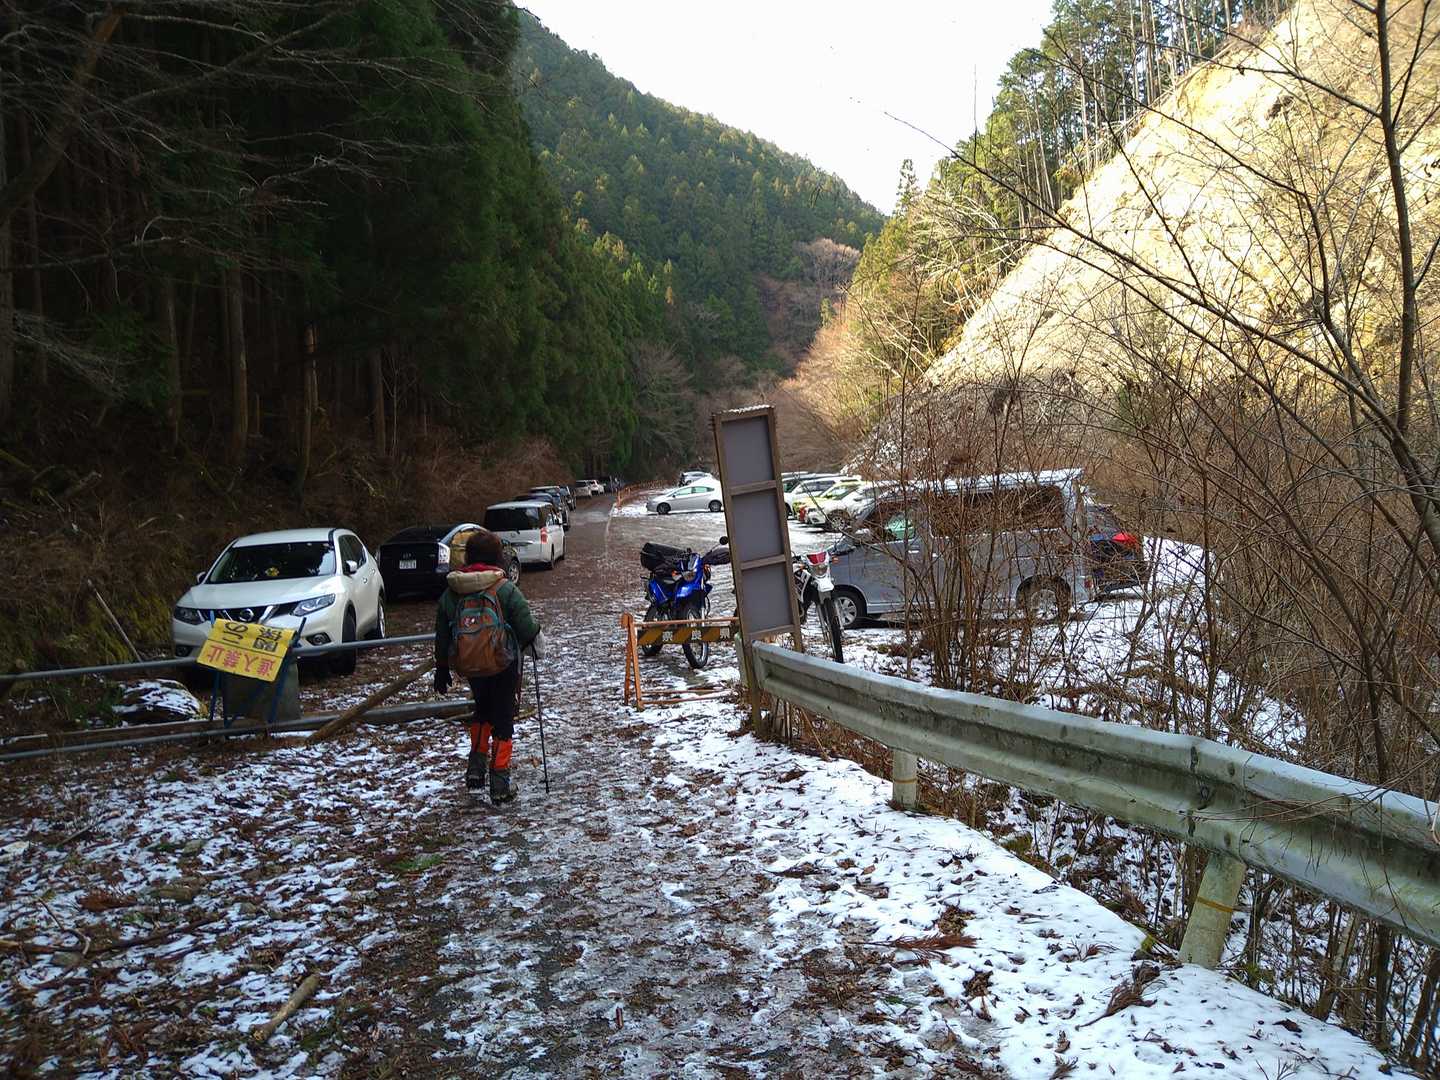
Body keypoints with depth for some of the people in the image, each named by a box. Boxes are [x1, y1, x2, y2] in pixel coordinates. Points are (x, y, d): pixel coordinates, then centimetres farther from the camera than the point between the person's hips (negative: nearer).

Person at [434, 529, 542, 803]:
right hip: (502, 665, -4)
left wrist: (441, 669, 20)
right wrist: (537, 644, 12)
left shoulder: (450, 593, 2)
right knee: (503, 719, 8)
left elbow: (442, 637, 9)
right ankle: (499, 784, 10)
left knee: (482, 710, 28)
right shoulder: (505, 590, -12)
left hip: (467, 665, 4)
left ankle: (476, 764, 18)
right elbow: (528, 628, -10)